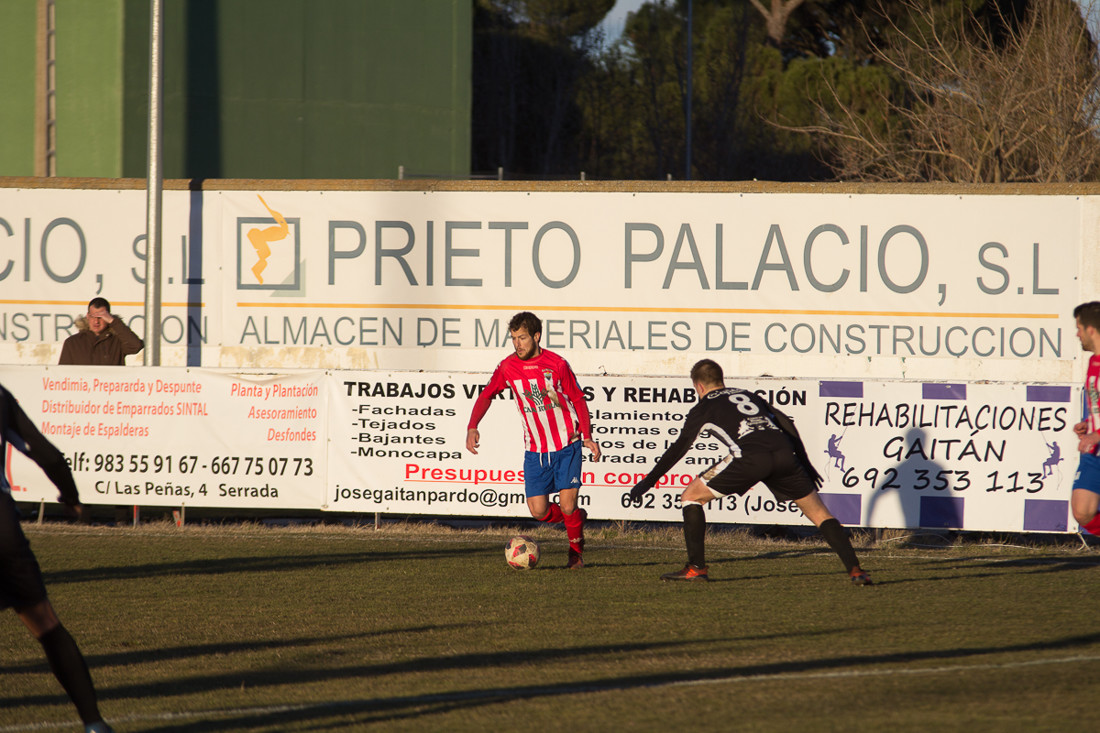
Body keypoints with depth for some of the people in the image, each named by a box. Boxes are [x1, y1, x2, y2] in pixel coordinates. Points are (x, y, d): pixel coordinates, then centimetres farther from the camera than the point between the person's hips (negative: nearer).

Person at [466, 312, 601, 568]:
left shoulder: (557, 364, -8)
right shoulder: (508, 367, -3)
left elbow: (578, 400, 2)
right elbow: (486, 395, 4)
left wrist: (587, 437, -5)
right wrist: (472, 427, -12)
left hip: (567, 446, -3)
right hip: (535, 449, 3)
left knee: (567, 506, -10)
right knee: (539, 511, -5)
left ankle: (576, 551, 18)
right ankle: (576, 518, 27)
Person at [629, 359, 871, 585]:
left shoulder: (704, 407, 21)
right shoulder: (748, 396, 34)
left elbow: (679, 448, 16)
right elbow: (787, 425, 29)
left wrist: (649, 481, 20)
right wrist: (805, 465, 34)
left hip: (749, 456, -5)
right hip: (784, 453, 5)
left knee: (691, 496, 12)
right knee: (819, 513, 15)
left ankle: (696, 568, 6)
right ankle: (855, 570, 5)